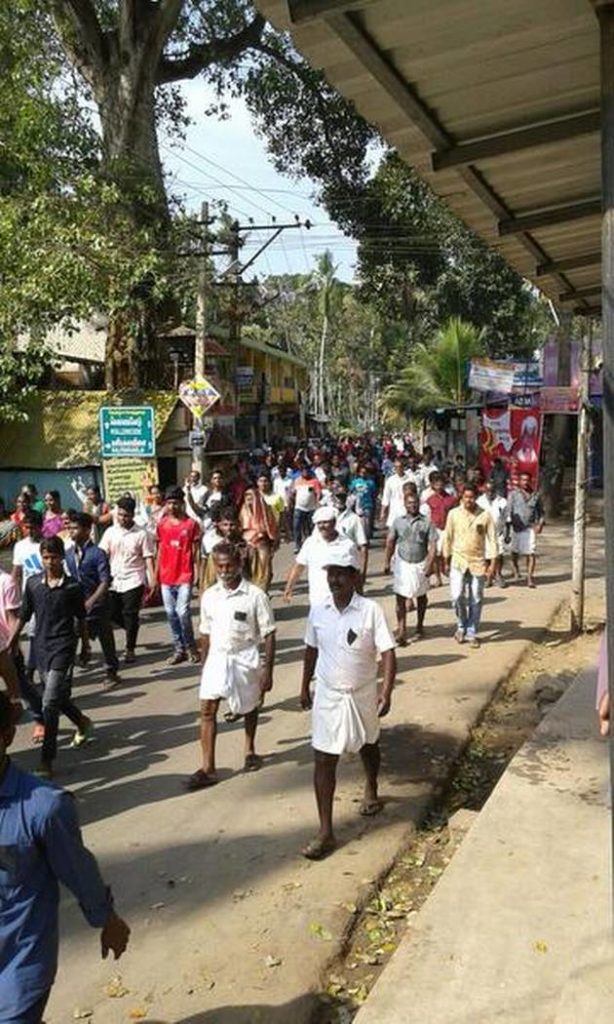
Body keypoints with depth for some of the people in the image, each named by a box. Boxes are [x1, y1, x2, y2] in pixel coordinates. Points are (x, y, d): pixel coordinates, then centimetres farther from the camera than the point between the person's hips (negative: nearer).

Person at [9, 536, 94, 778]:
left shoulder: (72, 587, -7)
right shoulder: (33, 583, 0)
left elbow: (81, 619, 4)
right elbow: (23, 616, 8)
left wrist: (86, 646, 11)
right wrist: (10, 644, 7)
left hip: (63, 648, -4)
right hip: (41, 647, 4)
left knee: (49, 703, -10)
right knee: (59, 698, 18)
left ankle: (46, 761, -4)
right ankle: (83, 723, 47)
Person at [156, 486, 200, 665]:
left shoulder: (191, 524, -4)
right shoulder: (162, 524, 6)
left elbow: (195, 550, -1)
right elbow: (160, 550, 11)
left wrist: (196, 572, -7)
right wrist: (156, 573, 10)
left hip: (184, 576, -4)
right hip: (166, 577, 4)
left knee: (183, 612, -9)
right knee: (171, 613, 8)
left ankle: (190, 647, 10)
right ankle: (179, 649, 19)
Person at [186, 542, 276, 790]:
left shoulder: (255, 595, -13)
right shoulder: (209, 596, 0)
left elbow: (269, 635, -9)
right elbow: (206, 634, 10)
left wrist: (267, 669, -12)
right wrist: (204, 666, 13)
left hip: (245, 658, -3)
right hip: (217, 658, 3)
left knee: (249, 708, 15)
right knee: (207, 709, -5)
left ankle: (250, 750, 40)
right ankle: (208, 768, 1)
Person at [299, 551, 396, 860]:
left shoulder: (370, 610, -17)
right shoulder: (318, 611, -6)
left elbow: (388, 652, -16)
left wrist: (386, 691, -25)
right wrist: (305, 687, 12)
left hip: (363, 695, -1)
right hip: (327, 696, 1)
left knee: (368, 746, 24)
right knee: (323, 762, -2)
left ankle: (371, 792, 54)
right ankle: (326, 832, 7)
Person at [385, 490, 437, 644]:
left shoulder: (427, 523, -3)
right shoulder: (398, 522, 2)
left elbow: (432, 545, -6)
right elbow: (390, 542, 4)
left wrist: (429, 564, -14)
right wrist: (387, 562, -2)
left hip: (420, 564, 0)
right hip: (402, 564, 0)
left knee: (421, 596, 15)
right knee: (400, 597, -6)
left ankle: (420, 626, 34)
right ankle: (402, 630, -2)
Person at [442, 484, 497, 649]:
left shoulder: (485, 515, -4)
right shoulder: (454, 514, -2)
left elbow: (491, 539, -1)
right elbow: (448, 538, 5)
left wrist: (492, 562, -6)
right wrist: (446, 560, 6)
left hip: (478, 562, 0)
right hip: (458, 562, 0)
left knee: (476, 600, 6)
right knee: (457, 596, -10)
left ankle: (472, 633, 19)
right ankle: (462, 625, 15)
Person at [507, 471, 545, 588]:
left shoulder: (535, 495, 7)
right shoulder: (513, 494, 1)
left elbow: (540, 511, 16)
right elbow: (509, 510, -3)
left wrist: (540, 523, 1)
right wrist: (508, 527, -11)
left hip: (530, 528, 0)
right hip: (516, 527, 0)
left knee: (531, 553, -8)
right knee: (515, 552, 14)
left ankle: (530, 577, -1)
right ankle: (516, 569, 43)